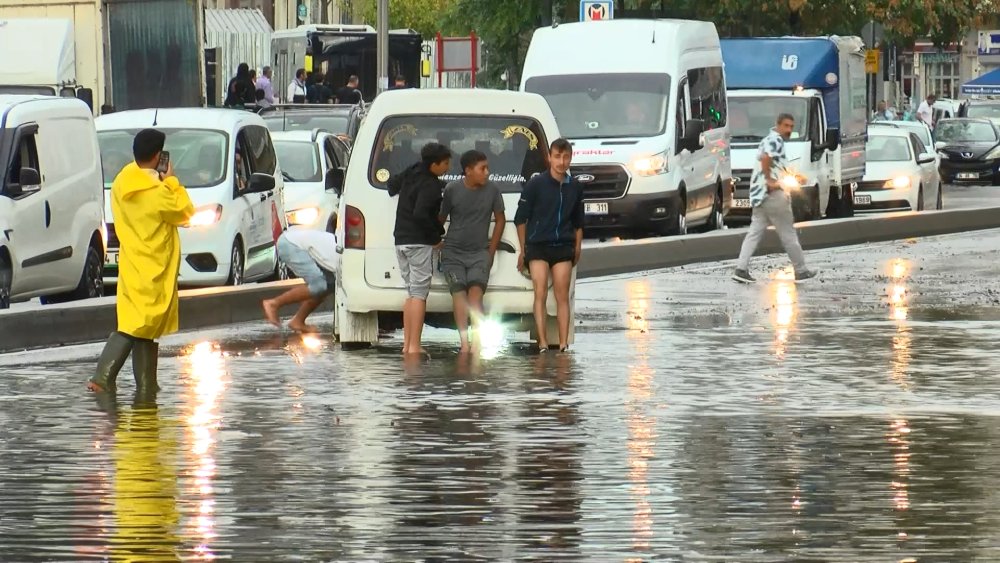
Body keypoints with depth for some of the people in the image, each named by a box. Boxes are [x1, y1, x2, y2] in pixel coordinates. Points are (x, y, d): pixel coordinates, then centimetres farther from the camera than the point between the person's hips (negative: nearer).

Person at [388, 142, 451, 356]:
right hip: (419, 242, -9)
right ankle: (414, 346, -13)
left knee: (412, 292, 15)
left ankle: (407, 344, 13)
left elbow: (392, 184, 29)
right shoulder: (431, 186, -17)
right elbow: (421, 215, -26)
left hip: (401, 240, 9)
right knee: (419, 293, -8)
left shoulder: (411, 173, 10)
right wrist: (437, 235, -14)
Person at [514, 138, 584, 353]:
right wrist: (523, 249, 2)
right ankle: (543, 343, -11)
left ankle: (563, 344, 2)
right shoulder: (535, 184, -5)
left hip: (563, 247, 3)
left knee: (562, 296, 1)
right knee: (540, 294, -9)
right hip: (538, 246, -3)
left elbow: (578, 222, 19)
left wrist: (577, 248, 15)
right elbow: (520, 219, 1)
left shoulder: (575, 187, 7)